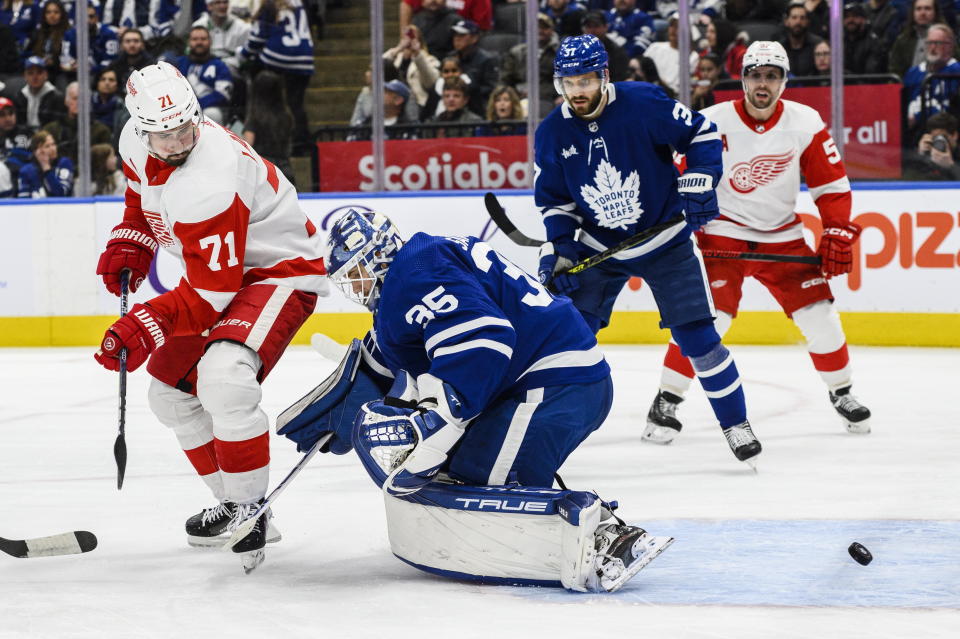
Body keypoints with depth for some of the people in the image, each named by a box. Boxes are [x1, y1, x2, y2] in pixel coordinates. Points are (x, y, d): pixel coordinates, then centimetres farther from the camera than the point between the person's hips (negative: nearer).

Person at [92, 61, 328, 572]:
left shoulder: (208, 184, -35)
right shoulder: (137, 144, -9)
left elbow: (210, 292, -32)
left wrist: (146, 325, -38)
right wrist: (129, 245, 2)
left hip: (280, 271, -10)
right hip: (220, 271, 10)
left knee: (223, 377, -32)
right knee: (171, 392, 12)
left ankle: (250, 511, -19)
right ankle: (233, 504, 25)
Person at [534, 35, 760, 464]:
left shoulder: (644, 104, -20)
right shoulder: (552, 134, -7)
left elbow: (701, 133, -10)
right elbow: (553, 199, 4)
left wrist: (698, 186, -18)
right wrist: (559, 248, -6)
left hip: (665, 243, -3)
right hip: (598, 248, 3)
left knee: (697, 336, -6)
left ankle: (735, 425, 8)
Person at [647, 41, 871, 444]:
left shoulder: (805, 123, -6)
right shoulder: (713, 122, -13)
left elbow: (832, 185, 0)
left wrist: (838, 235, -7)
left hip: (782, 235, 3)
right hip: (723, 233, -3)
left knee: (818, 314, -2)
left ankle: (841, 392, 21)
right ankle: (666, 402, -5)